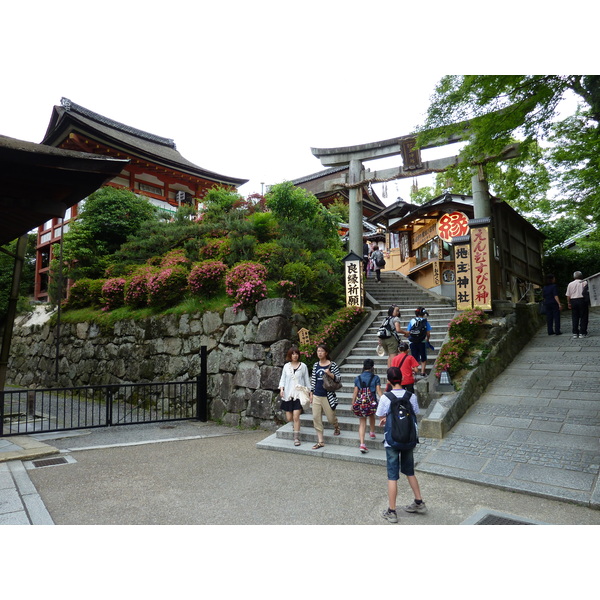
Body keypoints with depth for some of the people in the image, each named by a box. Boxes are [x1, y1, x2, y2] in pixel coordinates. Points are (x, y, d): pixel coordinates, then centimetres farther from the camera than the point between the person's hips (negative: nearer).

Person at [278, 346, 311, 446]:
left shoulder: (303, 366, 2)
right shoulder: (286, 366, 7)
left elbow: (306, 380, 6)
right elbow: (283, 378, 10)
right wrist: (281, 388, -6)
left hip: (298, 394, -2)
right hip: (288, 394, 3)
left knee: (296, 417, -11)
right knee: (289, 418, 6)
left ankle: (296, 438, -1)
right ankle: (295, 424, 41)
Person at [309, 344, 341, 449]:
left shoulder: (332, 364, -6)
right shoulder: (316, 365, 7)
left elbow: (339, 378, -6)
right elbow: (313, 380, 12)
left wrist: (329, 374, -22)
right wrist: (311, 393, 10)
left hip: (328, 396, -4)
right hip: (316, 396, 4)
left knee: (331, 417, 5)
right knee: (316, 418, 1)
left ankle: (336, 427, 42)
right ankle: (320, 441, 11)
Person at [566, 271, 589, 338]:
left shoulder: (570, 284, 7)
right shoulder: (584, 282, -1)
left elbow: (568, 295, 7)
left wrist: (569, 303, 14)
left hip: (573, 301, 3)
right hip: (582, 300, -3)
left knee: (575, 318, 7)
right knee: (583, 317, 3)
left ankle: (575, 333, 7)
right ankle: (582, 333, 0)